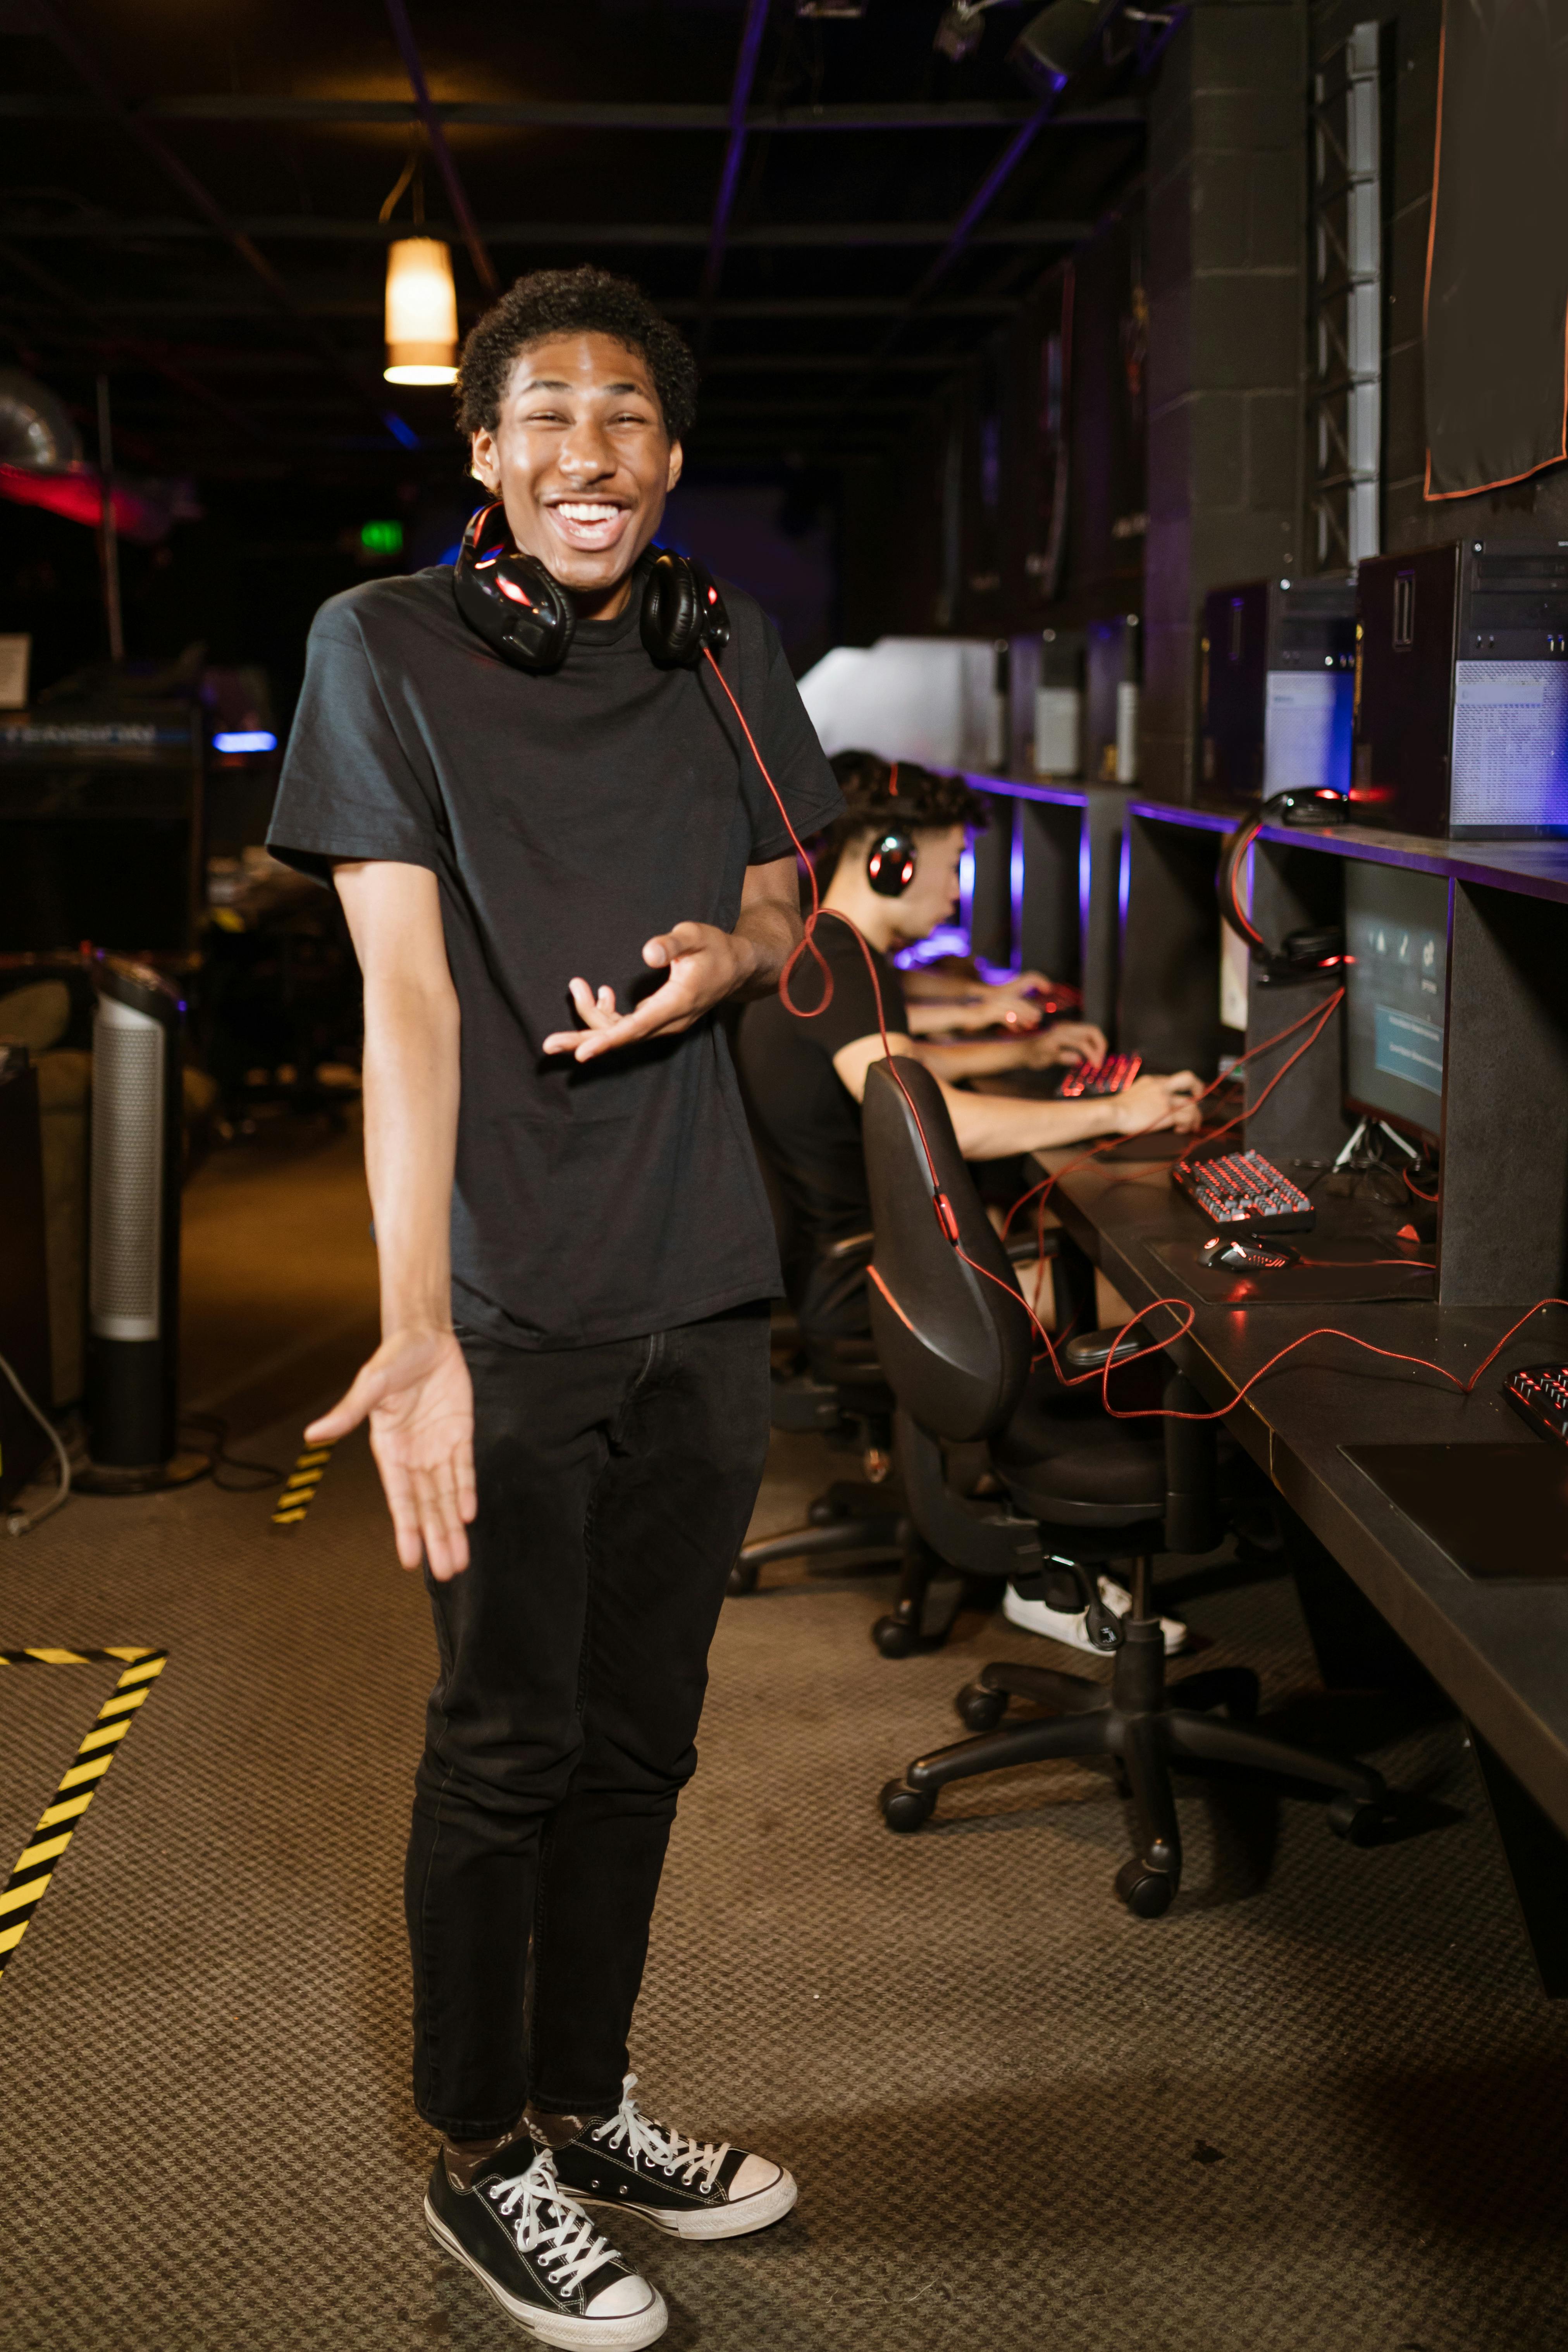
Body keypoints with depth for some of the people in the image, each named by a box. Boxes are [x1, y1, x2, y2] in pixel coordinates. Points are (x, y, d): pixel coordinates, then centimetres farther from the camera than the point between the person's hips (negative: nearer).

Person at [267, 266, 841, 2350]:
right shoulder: (387, 647, -7)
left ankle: (586, 2102, 34)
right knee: (508, 1747, 5)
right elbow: (406, 986, -15)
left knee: (641, 1732, 15)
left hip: (705, 1295, 5)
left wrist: (726, 959, -9)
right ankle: (483, 2159, 25)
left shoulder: (726, 661, 8)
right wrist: (415, 1328, -24)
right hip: (514, 1302, -5)